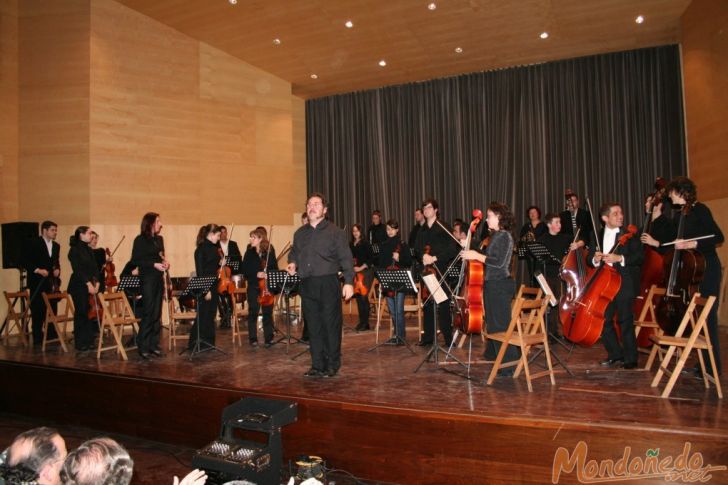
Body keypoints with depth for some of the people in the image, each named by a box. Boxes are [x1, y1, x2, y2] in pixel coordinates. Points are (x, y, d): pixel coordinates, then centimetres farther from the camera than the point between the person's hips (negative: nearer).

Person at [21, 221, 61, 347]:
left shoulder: (56, 246, 14)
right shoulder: (33, 243, -4)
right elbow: (24, 260, -8)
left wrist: (57, 270, 1)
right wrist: (37, 270, -17)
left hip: (52, 283, 5)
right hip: (38, 283, -5)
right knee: (38, 311, 1)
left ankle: (52, 336, 12)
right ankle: (38, 338, 9)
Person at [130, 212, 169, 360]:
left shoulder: (159, 239, 13)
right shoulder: (140, 240, -6)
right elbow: (135, 261, -10)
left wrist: (164, 263, 1)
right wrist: (154, 264, -18)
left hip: (159, 279, 6)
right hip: (147, 280, -6)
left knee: (157, 314, 7)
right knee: (148, 313, -6)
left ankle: (153, 345, 14)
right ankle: (143, 347, 3)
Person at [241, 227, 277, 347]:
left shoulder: (270, 252, 0)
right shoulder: (249, 253, 2)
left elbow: (275, 268, 2)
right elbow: (244, 270, -1)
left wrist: (269, 275, -17)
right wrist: (256, 274, -16)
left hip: (267, 286, 0)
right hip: (253, 286, 0)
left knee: (267, 312, 5)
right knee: (253, 312, 3)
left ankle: (269, 338, 15)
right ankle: (253, 339, 14)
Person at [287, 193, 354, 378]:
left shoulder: (335, 232, -1)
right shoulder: (300, 233, 15)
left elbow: (346, 258, -5)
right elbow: (294, 253, 28)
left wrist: (349, 281, -13)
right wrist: (293, 263, 5)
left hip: (328, 284, -5)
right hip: (307, 286, 5)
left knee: (331, 324, 1)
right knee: (313, 326, 9)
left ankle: (332, 365, 13)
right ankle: (317, 365, 19)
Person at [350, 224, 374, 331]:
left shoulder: (365, 243, -4)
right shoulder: (351, 244, 10)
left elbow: (371, 258, -7)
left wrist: (361, 268, -11)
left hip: (366, 272, -5)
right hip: (356, 273, 5)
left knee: (363, 296, -9)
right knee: (358, 297, 7)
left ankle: (365, 323, -1)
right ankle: (362, 322, 16)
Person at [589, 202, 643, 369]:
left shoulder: (629, 235, -3)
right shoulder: (597, 236, 10)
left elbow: (640, 256, -10)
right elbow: (589, 258, 10)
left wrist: (620, 258, -22)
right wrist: (595, 259, -12)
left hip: (624, 285, -5)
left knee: (625, 322, 0)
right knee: (603, 320, 10)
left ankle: (630, 358, 14)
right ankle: (615, 354, 26)